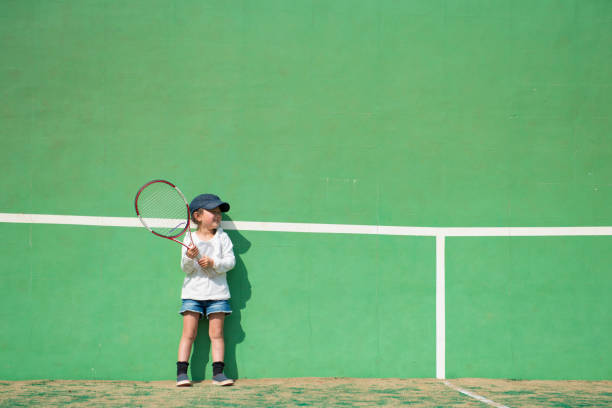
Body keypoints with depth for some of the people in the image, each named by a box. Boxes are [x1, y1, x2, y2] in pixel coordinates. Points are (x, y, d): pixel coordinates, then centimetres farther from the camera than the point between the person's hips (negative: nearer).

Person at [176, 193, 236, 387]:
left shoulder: (222, 238, 4)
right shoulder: (189, 240, 0)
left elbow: (230, 260, -5)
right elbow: (186, 269, -4)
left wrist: (214, 263, -20)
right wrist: (189, 258, -25)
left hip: (217, 292, 1)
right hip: (193, 292, -1)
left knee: (216, 333, 0)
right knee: (189, 333, -3)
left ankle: (218, 373, 1)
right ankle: (181, 373, -2)